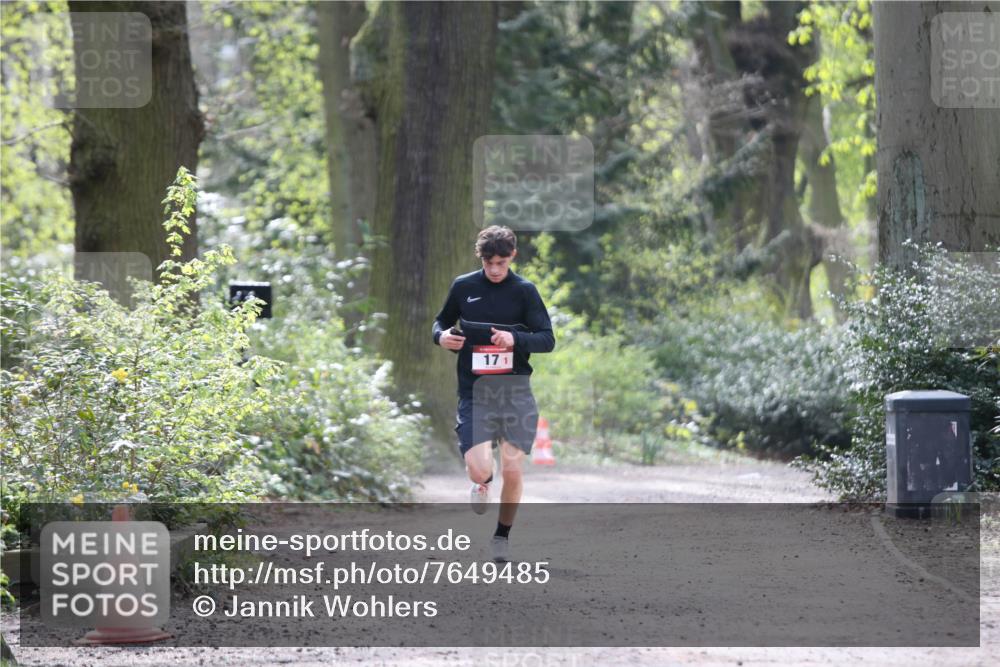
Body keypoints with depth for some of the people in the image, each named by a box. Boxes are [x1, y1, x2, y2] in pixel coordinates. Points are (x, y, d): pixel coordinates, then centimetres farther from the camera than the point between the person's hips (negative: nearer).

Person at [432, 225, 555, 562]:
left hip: (515, 389, 0)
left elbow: (548, 339, -3)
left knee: (512, 471, -3)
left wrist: (516, 339, -21)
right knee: (480, 470, -15)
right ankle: (481, 483, 23)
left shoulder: (524, 291, 0)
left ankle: (502, 535, 19)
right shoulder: (463, 287, 4)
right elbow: (441, 321, 19)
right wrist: (442, 336, -5)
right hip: (474, 391, 0)